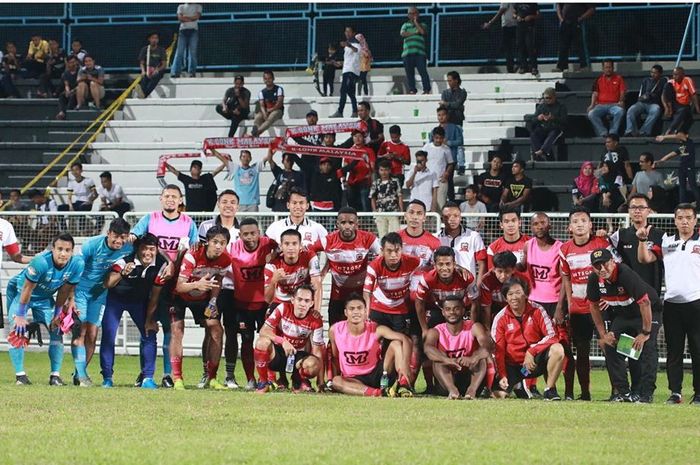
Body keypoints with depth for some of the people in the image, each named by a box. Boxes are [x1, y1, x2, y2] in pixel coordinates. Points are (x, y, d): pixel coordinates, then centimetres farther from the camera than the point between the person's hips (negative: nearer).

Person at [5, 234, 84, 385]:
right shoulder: (41, 262, -38)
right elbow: (27, 289, -27)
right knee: (18, 330, -18)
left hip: (45, 297, 5)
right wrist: (20, 315, -21)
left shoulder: (77, 265, -23)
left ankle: (55, 375, 0)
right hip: (19, 291, -5)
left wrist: (57, 315, -2)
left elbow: (64, 291, -8)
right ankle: (20, 375, -14)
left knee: (57, 331, -4)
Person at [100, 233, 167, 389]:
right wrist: (122, 273, -61)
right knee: (108, 337, -11)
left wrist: (150, 319, -6)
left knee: (150, 335, -7)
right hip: (116, 298, -3)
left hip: (139, 301, 3)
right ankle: (107, 378, 0)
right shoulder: (125, 261, -31)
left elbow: (154, 295, -9)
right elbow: (107, 284, -43)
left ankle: (148, 378, 0)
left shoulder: (160, 265, -20)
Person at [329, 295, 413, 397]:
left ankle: (404, 385, -34)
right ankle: (380, 392, -51)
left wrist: (404, 365, -41)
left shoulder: (376, 330, -14)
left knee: (396, 343, -19)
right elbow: (334, 357, 9)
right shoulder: (335, 330, -8)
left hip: (377, 375, 0)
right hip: (353, 380, 0)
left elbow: (405, 339, -26)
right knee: (336, 381, -35)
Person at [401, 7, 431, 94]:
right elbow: (403, 34, -1)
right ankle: (412, 90, 3)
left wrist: (416, 22, 3)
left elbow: (423, 32, -8)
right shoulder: (405, 25, 19)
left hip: (419, 52, -2)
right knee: (409, 73, 0)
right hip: (407, 52, 2)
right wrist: (415, 32, -4)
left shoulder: (422, 25, 15)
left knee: (423, 71, -12)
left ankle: (426, 89, -13)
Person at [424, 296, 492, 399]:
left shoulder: (474, 328, -3)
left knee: (481, 357, -23)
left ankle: (472, 389, -45)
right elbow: (428, 348, -26)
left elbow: (488, 346, -23)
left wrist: (472, 358, -46)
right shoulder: (436, 332, -3)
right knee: (438, 358, -25)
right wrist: (448, 360, -47)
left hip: (470, 379, 0)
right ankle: (452, 389, -48)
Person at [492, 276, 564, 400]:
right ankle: (519, 385, 19)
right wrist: (502, 376, -18)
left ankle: (550, 390, -14)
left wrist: (531, 352, -22)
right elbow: (498, 350, -8)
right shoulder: (500, 318, -7)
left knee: (557, 349, -30)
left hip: (535, 361, -1)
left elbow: (552, 336, -11)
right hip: (513, 365, 1)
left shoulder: (537, 311, -7)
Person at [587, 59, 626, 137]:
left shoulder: (619, 78, 12)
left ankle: (613, 133, -30)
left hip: (614, 104, -2)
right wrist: (592, 104, -7)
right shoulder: (599, 79, 16)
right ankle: (603, 133, -30)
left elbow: (622, 92, 5)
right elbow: (595, 93, 10)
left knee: (620, 112, -37)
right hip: (601, 105, 2)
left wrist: (621, 101, -16)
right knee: (591, 114, -29)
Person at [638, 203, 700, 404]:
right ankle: (675, 392, 9)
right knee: (673, 351, 5)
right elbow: (645, 258, 4)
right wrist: (643, 240, -10)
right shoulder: (666, 242, 11)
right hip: (671, 303, 3)